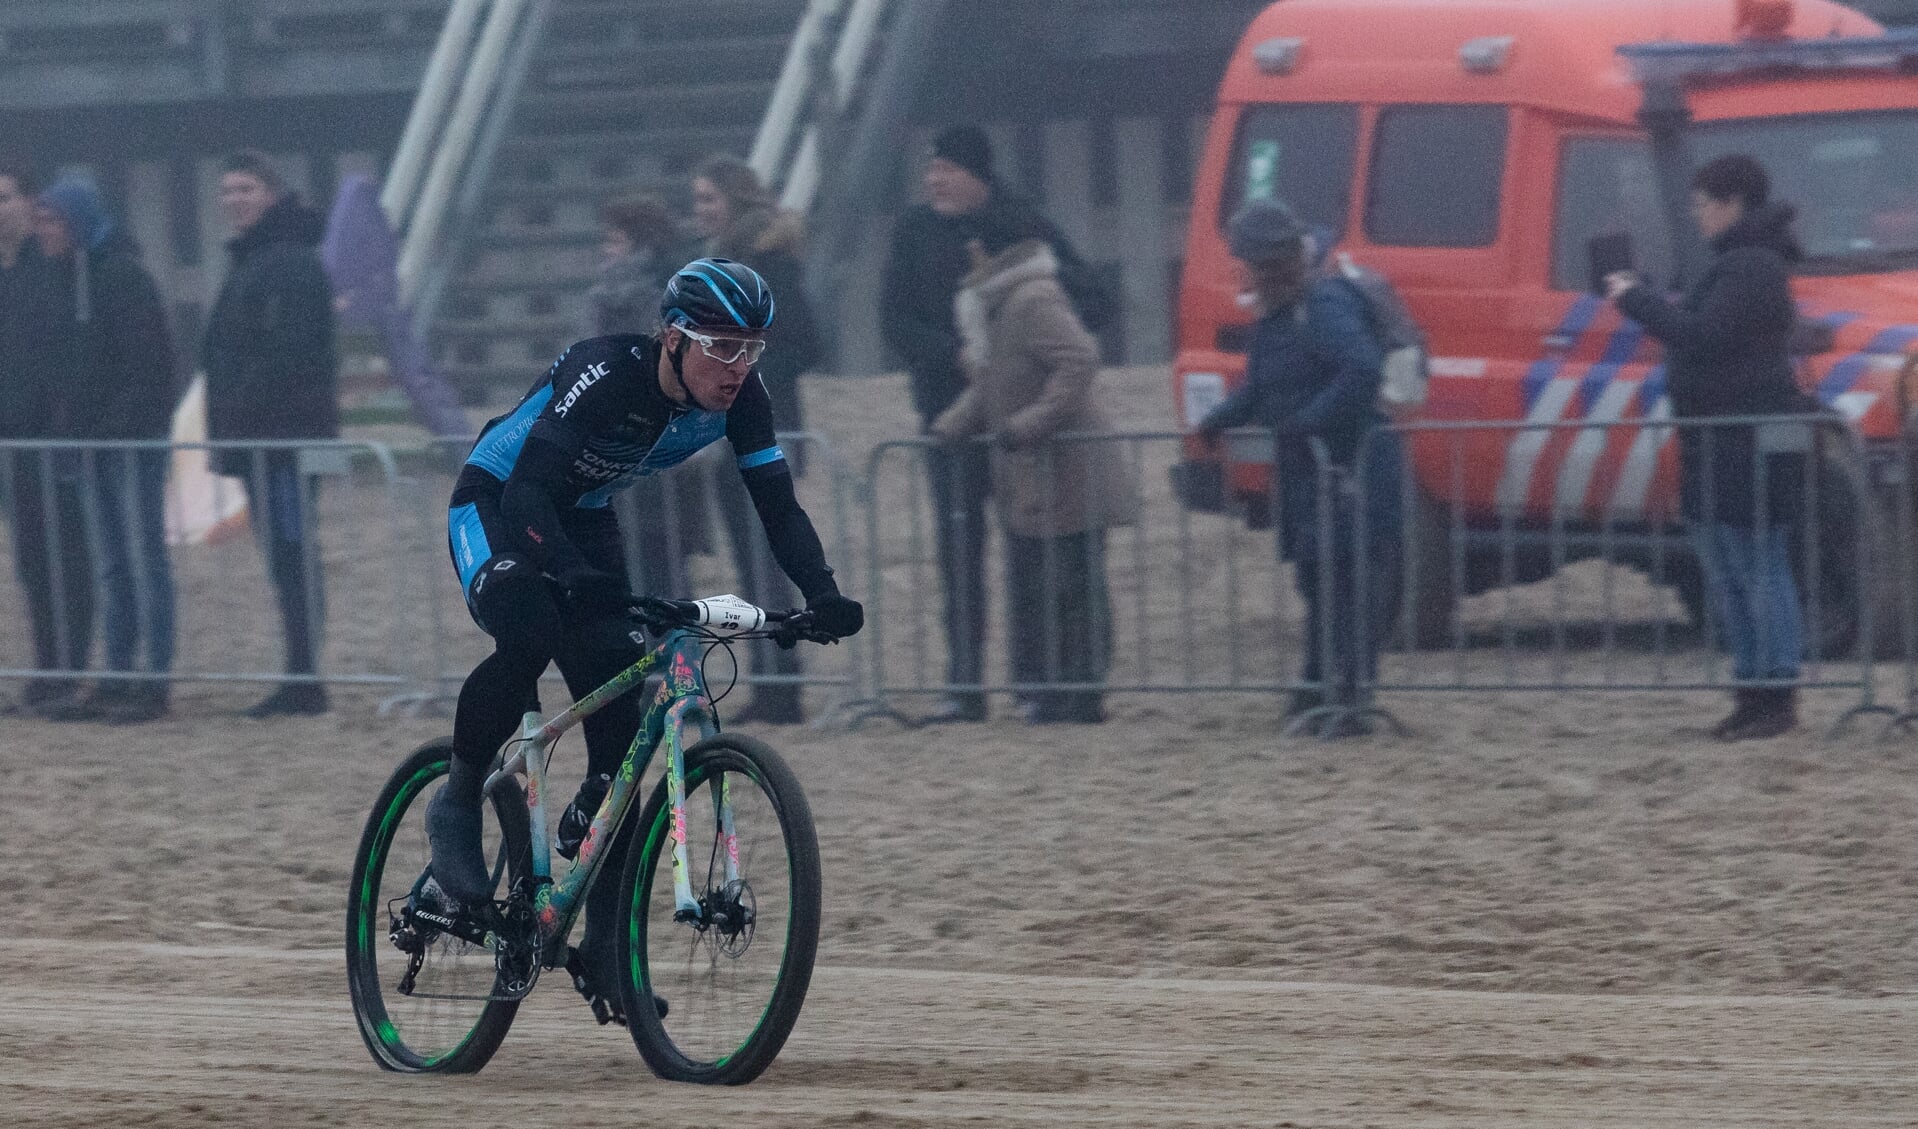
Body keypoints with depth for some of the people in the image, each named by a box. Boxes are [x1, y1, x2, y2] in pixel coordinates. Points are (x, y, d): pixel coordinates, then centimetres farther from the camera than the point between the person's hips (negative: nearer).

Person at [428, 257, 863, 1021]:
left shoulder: (741, 400, -16)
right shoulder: (605, 376, -33)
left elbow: (778, 506, -14)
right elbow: (528, 490, -40)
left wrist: (821, 595, -32)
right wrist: (574, 577, -57)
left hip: (583, 521, 6)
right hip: (496, 503, -6)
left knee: (621, 729, -7)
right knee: (529, 634, -37)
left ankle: (604, 945, -1)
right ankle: (456, 805, -12)